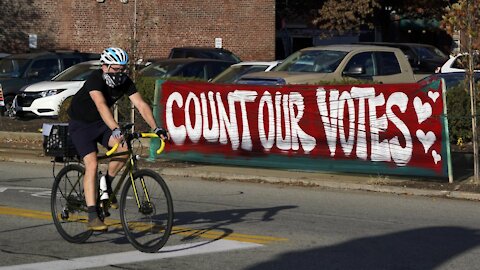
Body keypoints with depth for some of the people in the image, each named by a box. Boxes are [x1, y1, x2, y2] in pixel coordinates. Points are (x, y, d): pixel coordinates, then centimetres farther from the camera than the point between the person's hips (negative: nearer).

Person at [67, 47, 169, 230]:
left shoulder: (125, 82, -13)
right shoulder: (95, 80, -30)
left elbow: (141, 105, -19)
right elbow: (101, 105, -46)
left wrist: (156, 128, -34)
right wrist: (116, 130, -60)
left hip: (101, 123, 5)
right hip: (80, 124, -5)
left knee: (124, 148, -21)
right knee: (92, 164, -20)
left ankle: (107, 184, 4)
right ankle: (92, 216, -21)